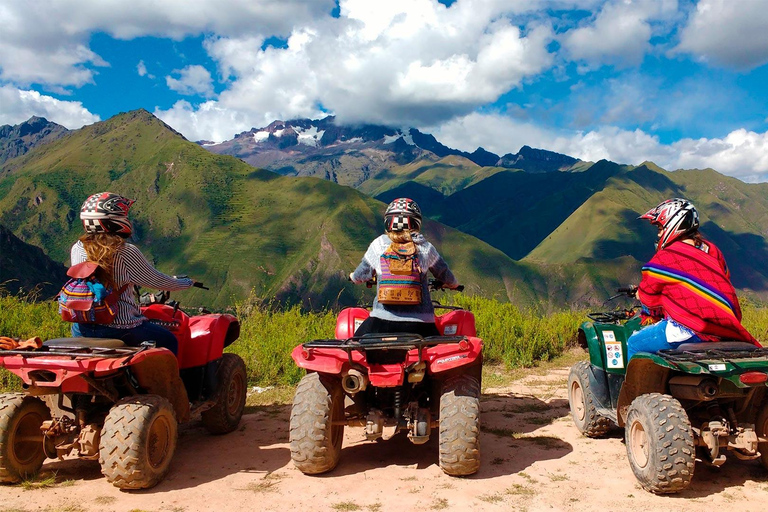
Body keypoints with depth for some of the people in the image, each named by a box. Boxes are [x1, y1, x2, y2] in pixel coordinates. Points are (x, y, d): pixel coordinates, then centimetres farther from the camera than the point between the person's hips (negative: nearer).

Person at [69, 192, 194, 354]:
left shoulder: (77, 249, -1)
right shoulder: (126, 252, -15)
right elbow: (159, 282, -5)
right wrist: (186, 282, 15)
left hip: (81, 329, 6)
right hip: (119, 328, -5)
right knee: (169, 341, 14)